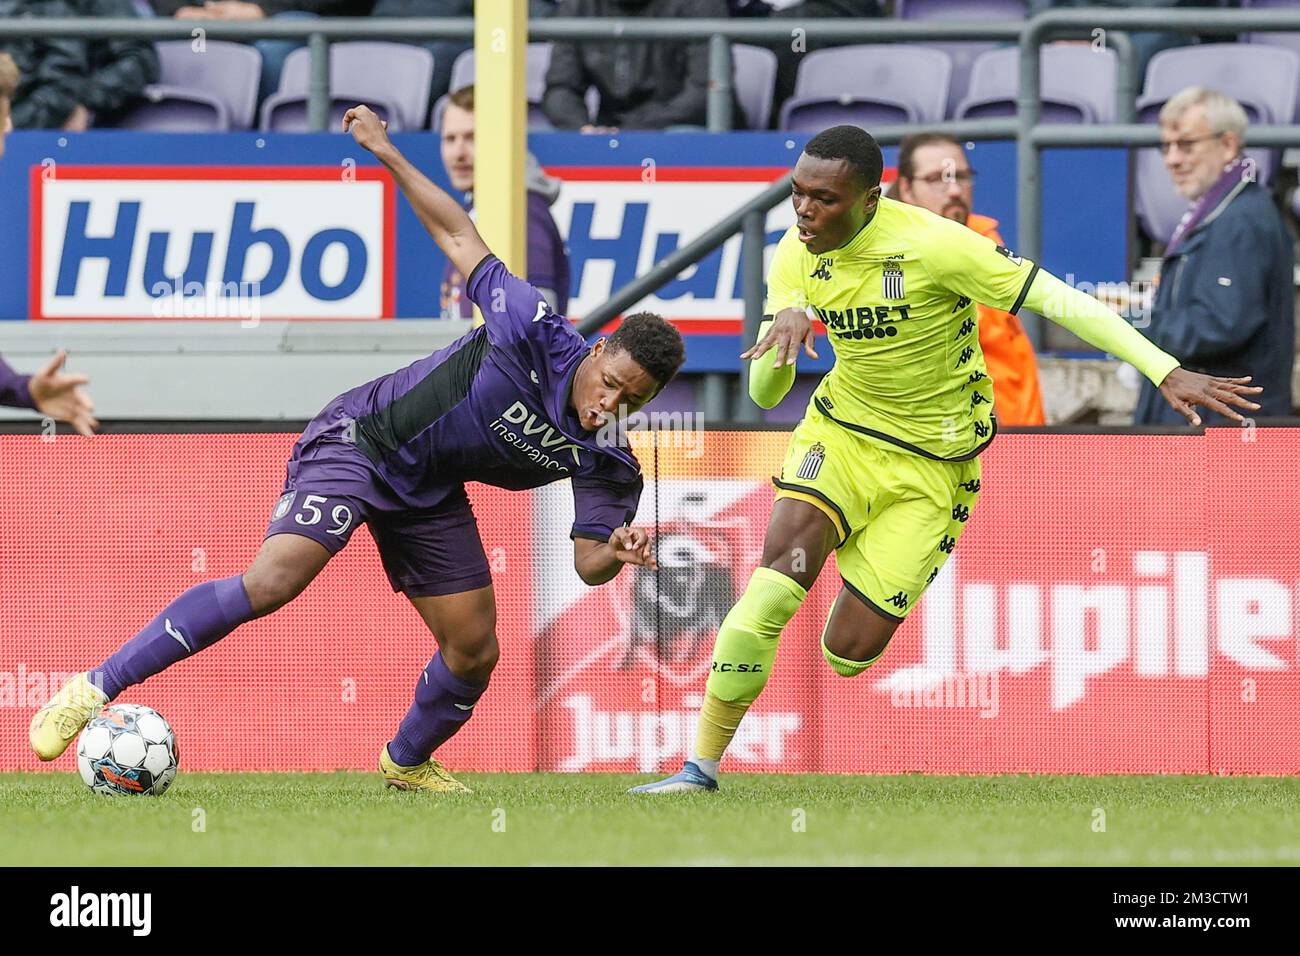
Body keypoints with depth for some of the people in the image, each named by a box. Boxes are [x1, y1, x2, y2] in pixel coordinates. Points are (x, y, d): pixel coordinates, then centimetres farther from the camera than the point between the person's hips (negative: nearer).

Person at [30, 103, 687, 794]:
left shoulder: (603, 462, -8)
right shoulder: (537, 334, -21)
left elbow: (587, 562, -3)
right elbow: (459, 237, -10)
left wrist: (618, 553, -27)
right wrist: (387, 153, -11)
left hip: (431, 496, 6)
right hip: (359, 442, -6)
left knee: (474, 652, 3)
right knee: (273, 581, -26)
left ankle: (408, 761, 37)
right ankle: (97, 688, -25)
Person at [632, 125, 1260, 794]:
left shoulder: (933, 245, -24)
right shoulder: (795, 257, -7)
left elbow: (1056, 300, -21)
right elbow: (764, 394, -5)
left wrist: (1166, 372, -25)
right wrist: (781, 333, -29)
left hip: (931, 467, -3)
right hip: (840, 434, 3)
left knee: (849, 652, -7)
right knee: (782, 569, -24)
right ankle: (702, 765, -18)